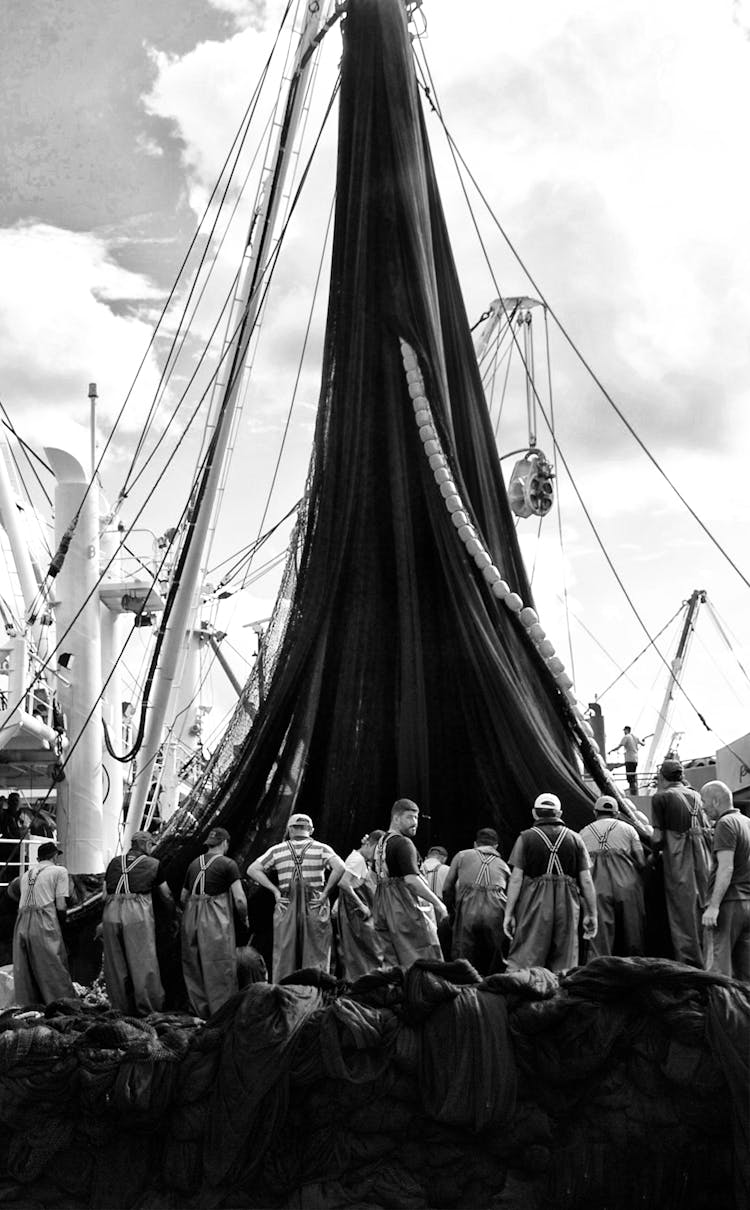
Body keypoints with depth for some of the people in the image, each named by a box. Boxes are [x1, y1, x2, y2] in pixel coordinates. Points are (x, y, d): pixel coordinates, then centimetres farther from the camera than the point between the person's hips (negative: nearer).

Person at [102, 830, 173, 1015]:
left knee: (115, 963, 12)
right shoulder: (153, 864, 14)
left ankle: (120, 1008, 17)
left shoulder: (114, 862, 22)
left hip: (111, 910, 4)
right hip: (137, 911, -3)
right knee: (143, 962, 2)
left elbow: (105, 894, 19)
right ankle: (148, 1008, 5)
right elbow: (166, 895, 23)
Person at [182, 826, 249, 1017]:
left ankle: (200, 1009, 22)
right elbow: (240, 899, -11)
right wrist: (244, 919, 5)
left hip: (191, 921, 5)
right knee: (220, 967, 5)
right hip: (217, 922, -5)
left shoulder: (194, 864, 10)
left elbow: (183, 898, 16)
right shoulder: (228, 864, -5)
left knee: (194, 968, 15)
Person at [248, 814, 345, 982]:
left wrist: (275, 890, 4)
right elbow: (339, 867, -13)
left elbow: (252, 870, 6)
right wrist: (325, 892, -6)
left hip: (286, 908, 1)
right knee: (317, 957, 6)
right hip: (315, 908, -1)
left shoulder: (277, 850, 8)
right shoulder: (321, 849, 3)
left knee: (283, 956, 9)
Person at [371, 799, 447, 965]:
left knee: (391, 963, 10)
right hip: (405, 908, -9)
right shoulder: (403, 843, -14)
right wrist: (437, 903, -17)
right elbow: (411, 880, -23)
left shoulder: (380, 843, 15)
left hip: (383, 909, 9)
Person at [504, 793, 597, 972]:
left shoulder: (526, 838, 1)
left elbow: (516, 879, -3)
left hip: (534, 904, -2)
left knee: (523, 963, 1)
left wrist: (508, 913, 0)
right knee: (564, 967, 9)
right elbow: (586, 881, 6)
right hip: (567, 906, 2)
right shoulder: (575, 839, 8)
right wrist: (592, 914, 12)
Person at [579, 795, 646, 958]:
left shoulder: (583, 833, 12)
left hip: (597, 890, 0)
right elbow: (642, 863, 2)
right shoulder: (627, 829, 9)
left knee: (599, 935, 0)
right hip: (626, 887, 0)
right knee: (631, 935, 11)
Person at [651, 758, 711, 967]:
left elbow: (658, 837, -7)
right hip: (703, 861, 6)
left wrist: (654, 852, 10)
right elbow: (708, 830, 11)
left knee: (683, 914, 0)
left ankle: (689, 962, 2)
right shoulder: (696, 796, 13)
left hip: (678, 863, -5)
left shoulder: (661, 797, -4)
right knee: (704, 912, 12)